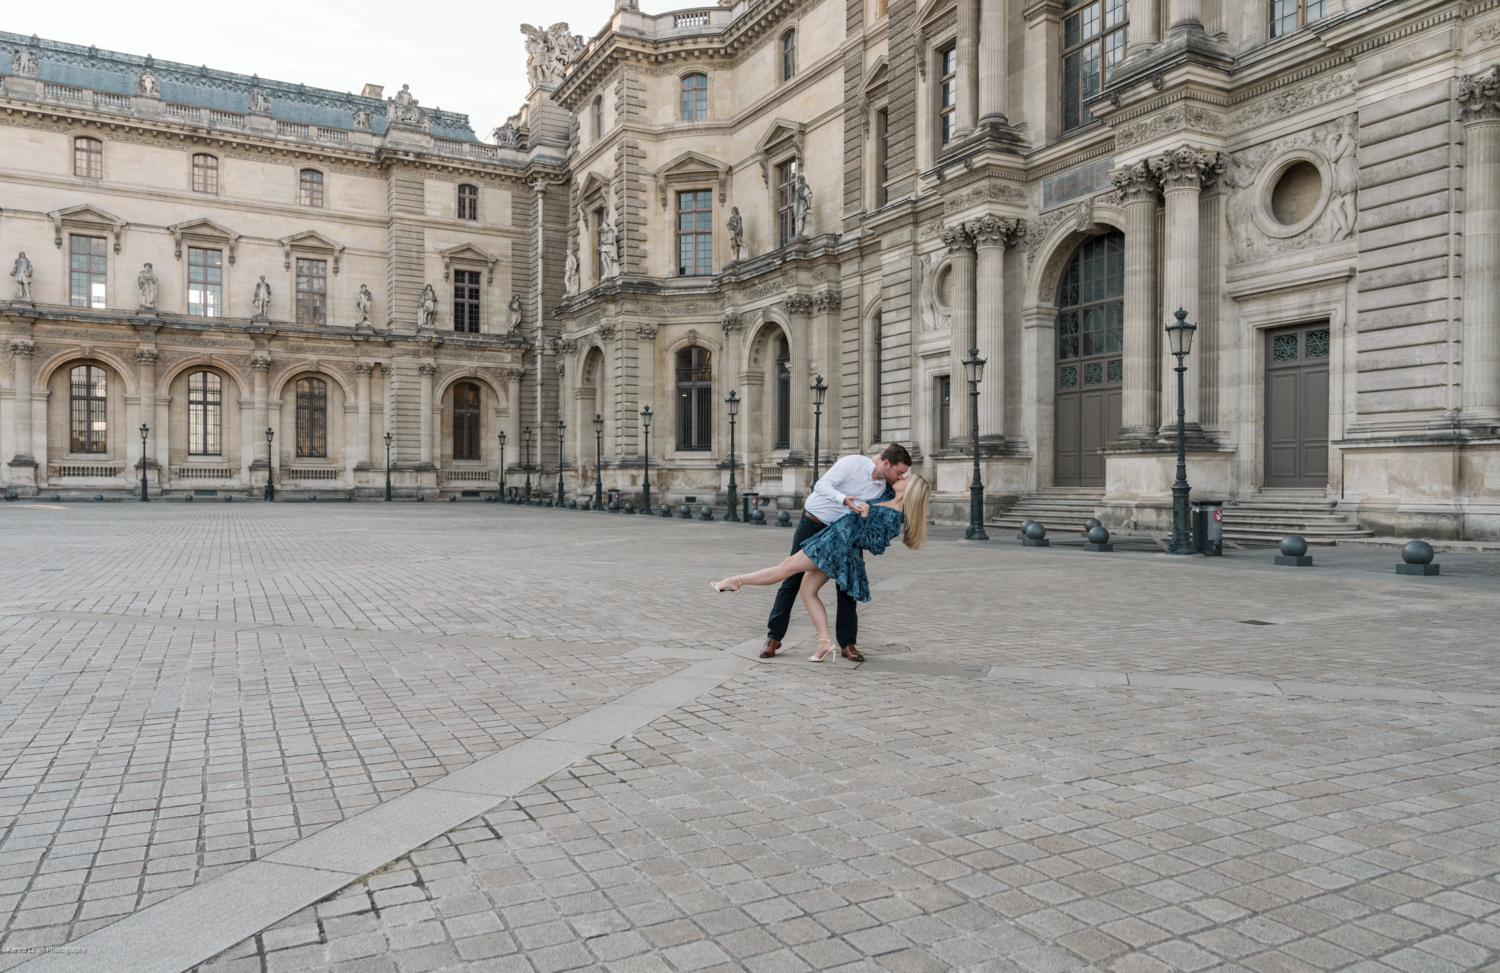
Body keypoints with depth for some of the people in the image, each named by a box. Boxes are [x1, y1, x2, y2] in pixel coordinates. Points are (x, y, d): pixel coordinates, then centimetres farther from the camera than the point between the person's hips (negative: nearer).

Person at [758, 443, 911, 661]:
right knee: (793, 579, 1)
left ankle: (847, 643, 7)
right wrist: (845, 500, -42)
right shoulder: (854, 463, -21)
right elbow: (822, 486, -26)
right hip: (813, 522, -5)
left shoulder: (883, 487, -1)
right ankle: (774, 637, 11)